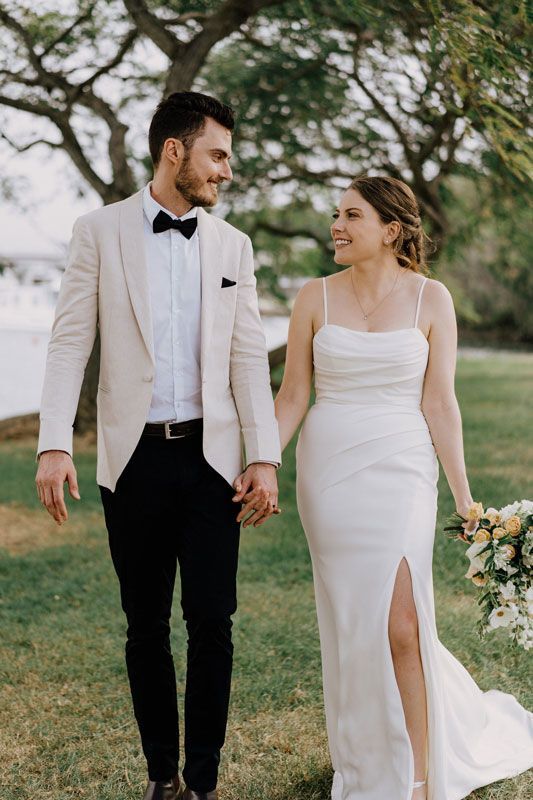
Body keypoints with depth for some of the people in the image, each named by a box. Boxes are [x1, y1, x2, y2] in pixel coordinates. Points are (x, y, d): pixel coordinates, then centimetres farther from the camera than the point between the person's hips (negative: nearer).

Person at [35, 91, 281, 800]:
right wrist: (54, 445, -12)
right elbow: (70, 342, -2)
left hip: (211, 458, 1)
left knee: (213, 623, -1)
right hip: (134, 458, -1)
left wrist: (265, 459, 0)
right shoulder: (100, 231, 1)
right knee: (147, 627, 9)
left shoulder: (232, 245, 8)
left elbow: (249, 357, 6)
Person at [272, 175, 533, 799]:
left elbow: (439, 404, -1)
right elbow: (292, 397, 5)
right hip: (328, 469, 2)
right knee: (349, 619, 7)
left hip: (400, 472, -2)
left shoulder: (430, 299, -1)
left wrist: (465, 499, -3)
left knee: (398, 620, -9)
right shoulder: (315, 298, 3)